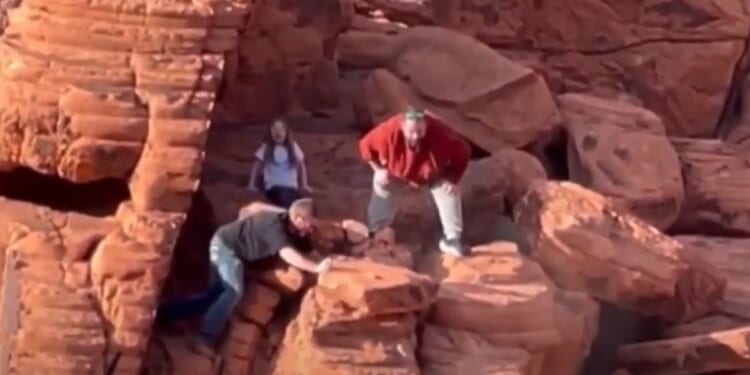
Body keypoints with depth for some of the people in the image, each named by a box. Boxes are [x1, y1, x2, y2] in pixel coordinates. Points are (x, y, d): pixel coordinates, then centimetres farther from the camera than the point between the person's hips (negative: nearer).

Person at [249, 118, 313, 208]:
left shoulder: (293, 147, 9)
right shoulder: (266, 148, 4)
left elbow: (301, 166, 18)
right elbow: (256, 167, 12)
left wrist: (304, 185, 13)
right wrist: (252, 184, 6)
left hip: (291, 186, 2)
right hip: (274, 187, -2)